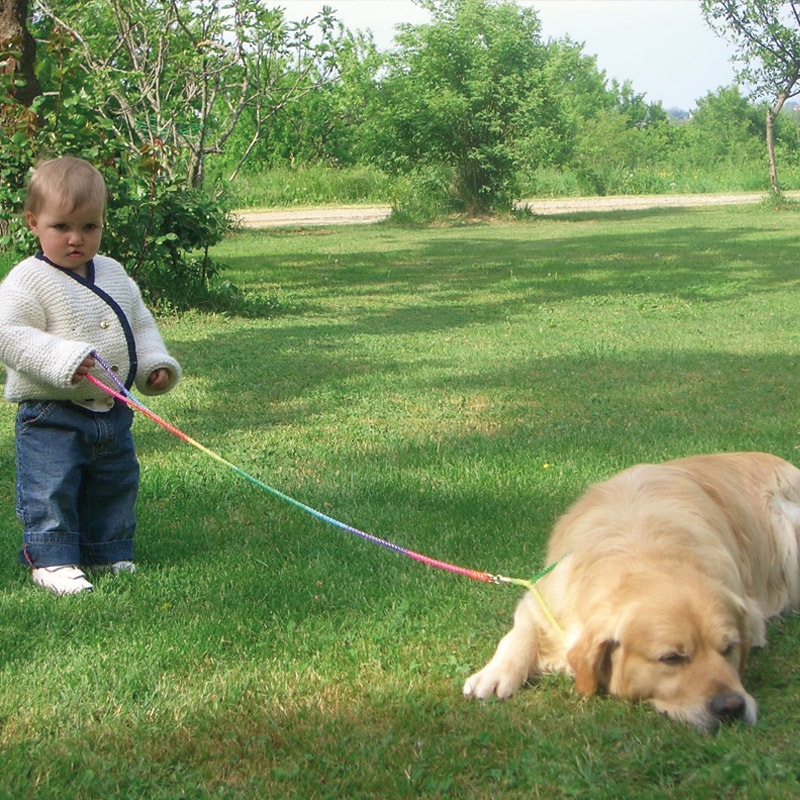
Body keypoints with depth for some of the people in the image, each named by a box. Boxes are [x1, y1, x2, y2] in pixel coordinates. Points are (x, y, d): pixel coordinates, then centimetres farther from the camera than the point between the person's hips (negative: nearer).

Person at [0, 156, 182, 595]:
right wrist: (61, 360, -32)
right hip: (50, 415, -6)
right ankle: (51, 559, 7)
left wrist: (154, 363, 2)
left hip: (112, 412, 6)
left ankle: (109, 553, 31)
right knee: (51, 489, -6)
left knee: (116, 484, 16)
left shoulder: (114, 275, 9)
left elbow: (141, 324, 19)